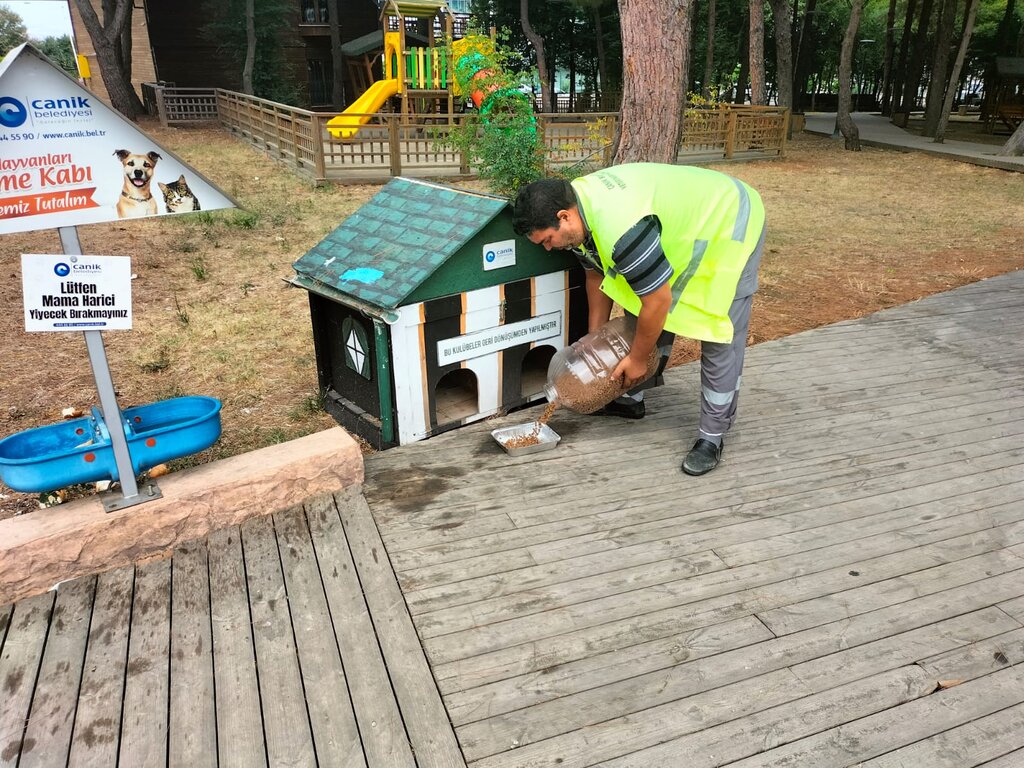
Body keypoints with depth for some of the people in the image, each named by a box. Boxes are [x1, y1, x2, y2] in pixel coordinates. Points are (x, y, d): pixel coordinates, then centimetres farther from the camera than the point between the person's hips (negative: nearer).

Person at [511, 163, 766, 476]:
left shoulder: (620, 228, -40)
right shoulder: (575, 205, -9)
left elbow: (658, 300, -32)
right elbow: (597, 274, 6)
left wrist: (637, 358, -16)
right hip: (683, 224, 9)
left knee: (720, 340, -10)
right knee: (644, 320, 10)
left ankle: (712, 436, 1)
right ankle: (631, 399, 25)